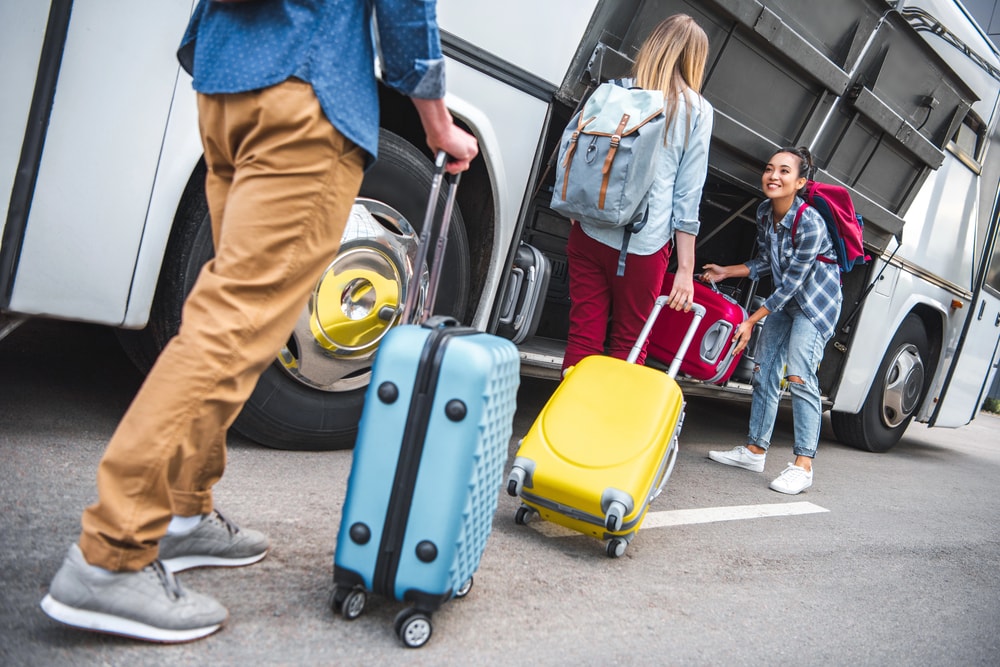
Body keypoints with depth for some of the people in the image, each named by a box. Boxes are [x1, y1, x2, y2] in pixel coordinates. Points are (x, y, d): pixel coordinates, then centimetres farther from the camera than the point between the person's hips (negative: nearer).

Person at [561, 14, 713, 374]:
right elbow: (688, 195, -3)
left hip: (589, 232, 3)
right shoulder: (696, 110, 0)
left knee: (582, 336, 9)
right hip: (643, 243, -2)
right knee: (627, 344, 13)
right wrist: (685, 268, -1)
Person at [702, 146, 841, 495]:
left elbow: (791, 284, -24)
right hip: (784, 299, 8)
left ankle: (803, 465, -15)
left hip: (816, 301, -8)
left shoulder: (810, 223, -27)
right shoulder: (764, 212, -4)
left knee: (799, 375, -18)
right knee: (764, 372, 8)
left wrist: (751, 321, -20)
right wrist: (726, 272, 7)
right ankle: (755, 449, 18)